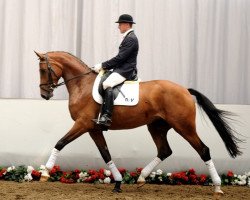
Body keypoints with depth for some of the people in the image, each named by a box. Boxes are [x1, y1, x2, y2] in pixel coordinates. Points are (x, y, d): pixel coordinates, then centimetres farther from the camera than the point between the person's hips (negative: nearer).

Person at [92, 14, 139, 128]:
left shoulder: (131, 39, -12)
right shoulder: (128, 37, 21)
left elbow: (120, 58, -19)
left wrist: (103, 66, -16)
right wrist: (104, 66, 12)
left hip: (125, 71, -12)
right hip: (121, 69, 12)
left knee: (107, 84, -32)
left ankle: (106, 117, -42)